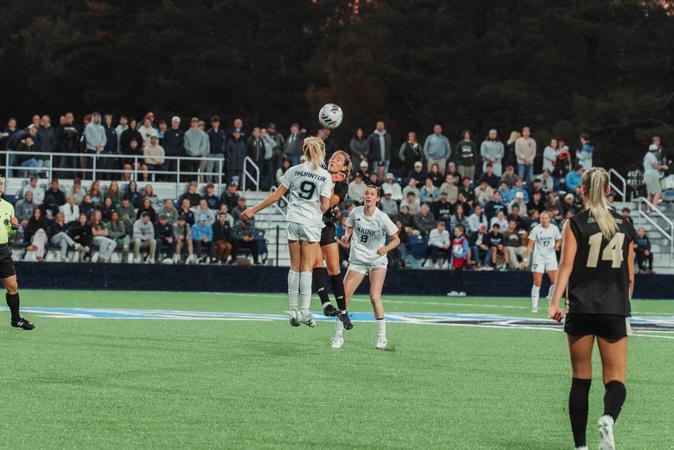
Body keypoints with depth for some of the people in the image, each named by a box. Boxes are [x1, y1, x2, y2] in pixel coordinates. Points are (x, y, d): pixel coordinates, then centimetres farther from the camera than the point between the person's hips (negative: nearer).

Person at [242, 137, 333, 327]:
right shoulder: (325, 176, -3)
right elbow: (325, 206, -6)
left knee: (295, 267, 8)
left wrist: (254, 210, 9)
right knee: (307, 268, 0)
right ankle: (305, 311, -8)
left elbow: (276, 195, 2)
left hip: (293, 221, 2)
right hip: (312, 224, -2)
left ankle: (293, 311, 6)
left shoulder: (294, 171, 0)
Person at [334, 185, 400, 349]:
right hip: (357, 260, 3)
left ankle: (382, 337, -6)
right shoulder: (356, 212, -2)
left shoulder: (382, 218, -12)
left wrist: (386, 248, -22)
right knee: (344, 296, -7)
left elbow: (396, 239, -3)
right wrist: (347, 235, -2)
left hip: (377, 261, -3)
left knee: (374, 297, -18)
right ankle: (338, 336, 4)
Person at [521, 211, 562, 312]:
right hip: (538, 258, -2)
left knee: (555, 281, -10)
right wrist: (525, 259, -11)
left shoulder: (554, 229, 0)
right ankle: (534, 306, 2)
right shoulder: (536, 230, -7)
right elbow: (530, 246, -6)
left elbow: (558, 241, 14)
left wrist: (557, 245, -10)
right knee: (537, 283, -6)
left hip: (551, 257, 2)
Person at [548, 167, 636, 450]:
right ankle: (608, 418, -32)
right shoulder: (625, 227, 9)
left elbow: (566, 265, -11)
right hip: (615, 311, 1)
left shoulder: (575, 224, -1)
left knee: (581, 380, 8)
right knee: (615, 379, 0)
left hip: (581, 310, -1)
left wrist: (555, 302, -14)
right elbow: (630, 276, 13)